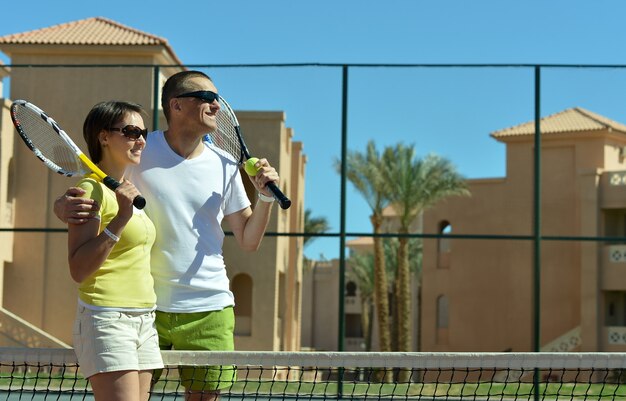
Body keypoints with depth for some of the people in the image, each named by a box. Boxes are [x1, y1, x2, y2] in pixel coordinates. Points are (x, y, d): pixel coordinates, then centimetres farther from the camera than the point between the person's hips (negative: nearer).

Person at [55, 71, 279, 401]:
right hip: (145, 307, -2)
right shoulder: (138, 153, -4)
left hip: (209, 311, 2)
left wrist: (265, 198, -8)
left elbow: (248, 241, 9)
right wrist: (66, 207, -26)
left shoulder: (224, 166, 5)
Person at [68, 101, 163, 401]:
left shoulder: (129, 192, 18)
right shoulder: (91, 190, -9)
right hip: (106, 319, -9)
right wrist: (122, 217, -22)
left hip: (144, 320, 9)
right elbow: (78, 270, -18)